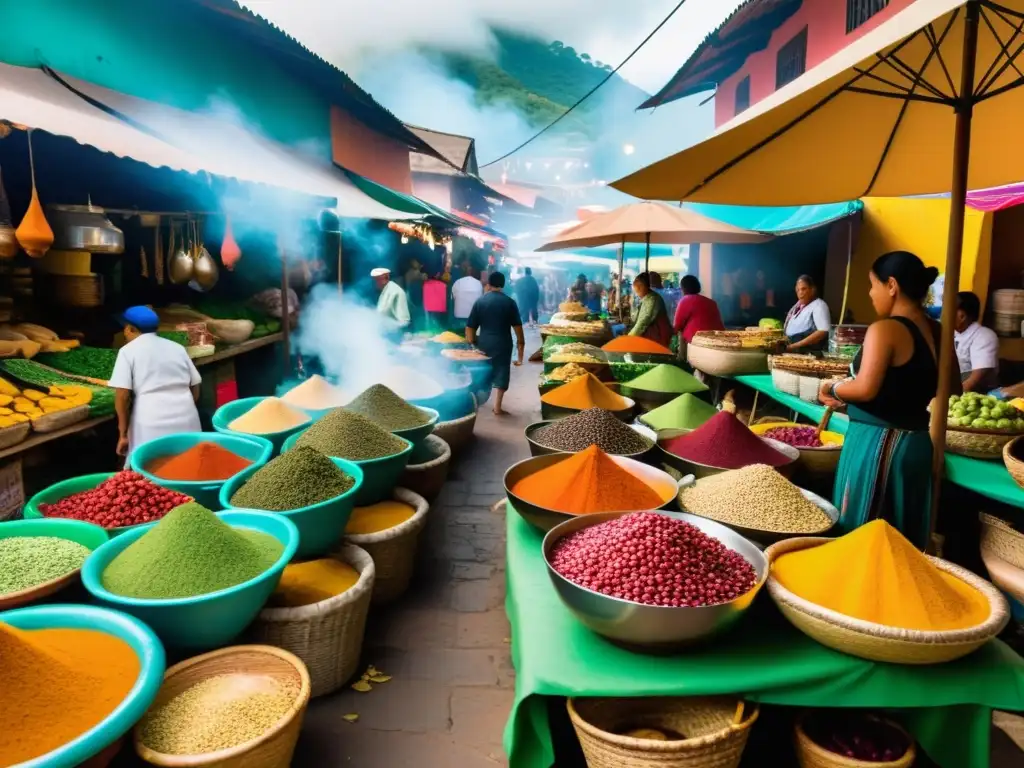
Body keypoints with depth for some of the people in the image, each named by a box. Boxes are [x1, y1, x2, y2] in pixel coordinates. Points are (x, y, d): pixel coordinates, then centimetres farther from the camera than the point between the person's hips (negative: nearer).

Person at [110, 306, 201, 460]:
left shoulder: (128, 350, 3)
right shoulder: (177, 347, 15)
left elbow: (122, 396, -5)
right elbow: (195, 389, 15)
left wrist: (123, 433, 3)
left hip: (152, 426, -4)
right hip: (186, 421, 4)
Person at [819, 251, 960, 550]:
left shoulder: (884, 329, -16)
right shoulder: (936, 332, 8)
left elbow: (865, 389, -23)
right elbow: (952, 387, 18)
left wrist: (832, 389, -6)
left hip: (877, 442, -8)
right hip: (916, 442, 8)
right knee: (901, 539, 17)